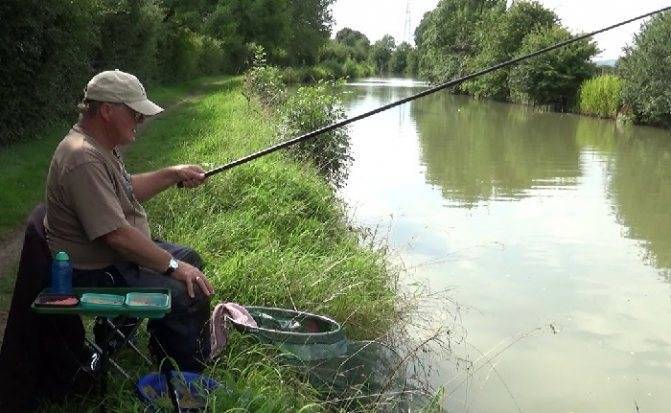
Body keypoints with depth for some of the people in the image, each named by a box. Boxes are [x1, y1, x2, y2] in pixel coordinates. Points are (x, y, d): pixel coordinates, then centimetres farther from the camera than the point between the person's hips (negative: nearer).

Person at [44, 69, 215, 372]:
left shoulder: (100, 144, 5)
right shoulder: (84, 159, -29)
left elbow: (127, 189, 21)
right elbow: (116, 234, -32)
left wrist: (173, 175, 10)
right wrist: (173, 266, -24)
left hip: (119, 255, 11)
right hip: (94, 274, -11)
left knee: (189, 259, 19)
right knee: (190, 294, -20)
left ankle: (164, 353, 31)